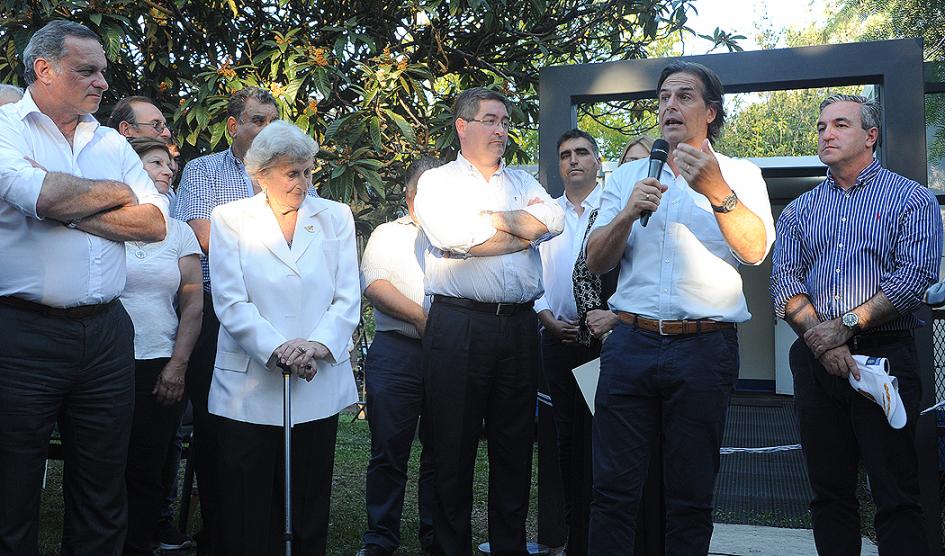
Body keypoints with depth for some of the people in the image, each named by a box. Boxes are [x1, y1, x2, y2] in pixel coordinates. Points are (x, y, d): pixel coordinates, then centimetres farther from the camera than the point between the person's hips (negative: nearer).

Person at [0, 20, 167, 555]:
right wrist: (116, 192, -3)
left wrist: (72, 214, -8)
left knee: (103, 498, 12)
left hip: (106, 334, 5)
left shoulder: (112, 143, 14)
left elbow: (155, 222, 3)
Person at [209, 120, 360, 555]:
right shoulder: (231, 218, 3)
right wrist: (278, 348, -19)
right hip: (249, 385, -1)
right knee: (246, 520, 4)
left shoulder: (335, 217, 8)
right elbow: (230, 302, -6)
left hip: (318, 385, 2)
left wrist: (317, 345, -16)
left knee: (308, 514, 9)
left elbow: (347, 299, 1)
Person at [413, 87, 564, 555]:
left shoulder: (523, 182, 18)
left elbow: (554, 219, -2)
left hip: (519, 325, 4)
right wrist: (524, 231, -3)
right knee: (453, 447, 2)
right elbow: (451, 235, -13)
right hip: (459, 323, -4)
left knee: (515, 447, 9)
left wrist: (492, 218, -8)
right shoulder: (437, 181, 6)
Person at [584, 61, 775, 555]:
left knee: (691, 495, 7)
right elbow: (595, 262, 7)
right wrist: (628, 213, -10)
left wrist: (716, 191, -24)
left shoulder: (740, 175, 7)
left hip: (704, 347, -1)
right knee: (613, 488, 1)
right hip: (630, 343, 2)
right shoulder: (628, 176, 14)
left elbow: (755, 250, -11)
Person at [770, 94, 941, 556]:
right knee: (829, 492, 8)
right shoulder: (799, 211, 15)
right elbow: (784, 280, 3)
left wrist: (847, 324, -14)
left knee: (897, 495, -4)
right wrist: (818, 336, -13)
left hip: (885, 355, -4)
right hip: (814, 359, 4)